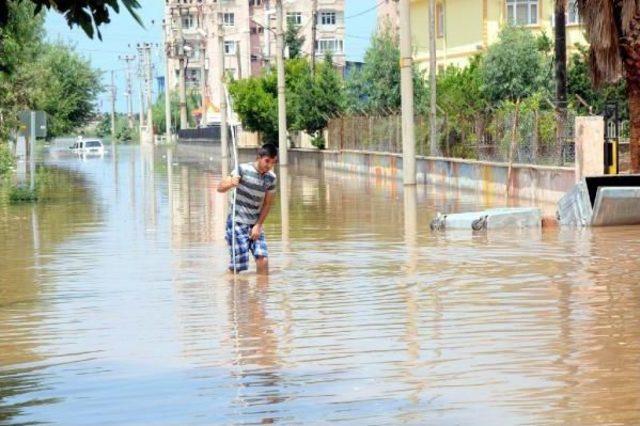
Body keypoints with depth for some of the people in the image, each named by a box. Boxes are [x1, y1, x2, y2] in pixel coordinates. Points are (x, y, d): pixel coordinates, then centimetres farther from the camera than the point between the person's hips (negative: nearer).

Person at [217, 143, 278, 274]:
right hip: (237, 223, -4)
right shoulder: (243, 169, -13)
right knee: (238, 265, -9)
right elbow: (220, 188, -14)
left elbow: (267, 204, 6)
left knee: (263, 260, -9)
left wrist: (258, 225, -3)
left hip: (255, 225, 4)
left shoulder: (271, 178, 0)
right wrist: (231, 183, -36)